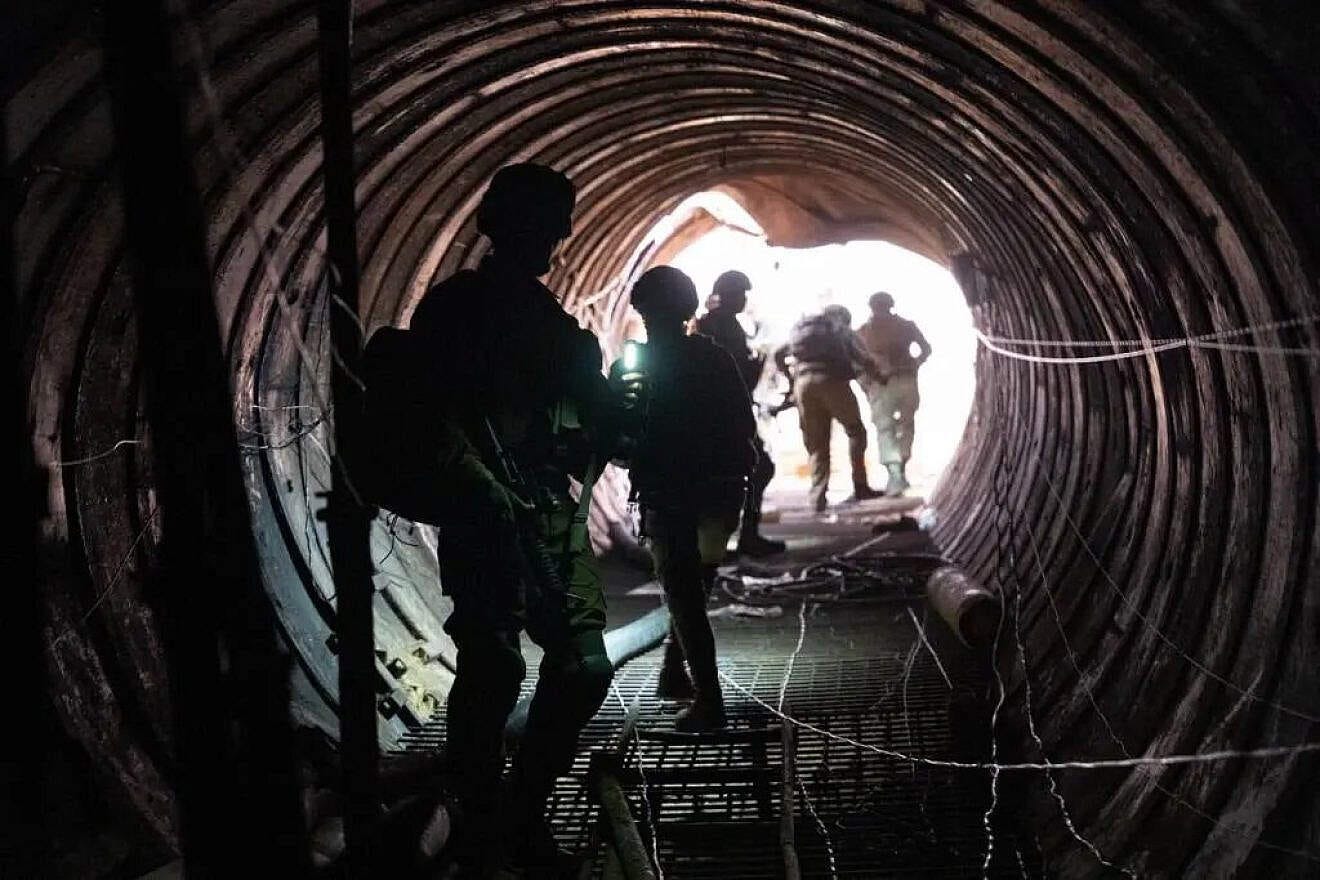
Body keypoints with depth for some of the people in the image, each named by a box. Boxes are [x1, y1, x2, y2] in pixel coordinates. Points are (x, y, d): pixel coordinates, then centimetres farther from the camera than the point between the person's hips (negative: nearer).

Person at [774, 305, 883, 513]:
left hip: (803, 382, 3)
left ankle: (817, 498, 0)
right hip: (832, 380, -3)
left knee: (816, 445, 8)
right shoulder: (842, 330, 16)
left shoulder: (800, 328, 27)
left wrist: (792, 378, 28)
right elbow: (863, 359, 3)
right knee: (855, 431, 12)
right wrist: (878, 375, 19)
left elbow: (779, 355, 19)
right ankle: (860, 486, 3)